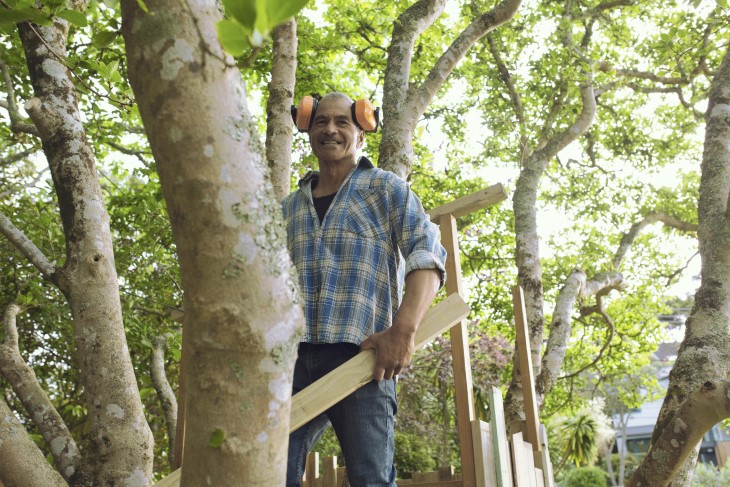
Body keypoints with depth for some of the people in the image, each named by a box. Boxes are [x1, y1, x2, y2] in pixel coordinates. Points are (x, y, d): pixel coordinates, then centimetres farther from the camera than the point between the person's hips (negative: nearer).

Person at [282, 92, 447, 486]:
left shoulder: (386, 189, 9)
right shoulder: (288, 209, 22)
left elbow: (427, 256, -4)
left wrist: (403, 329, -19)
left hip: (361, 355, -4)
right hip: (294, 358, 4)